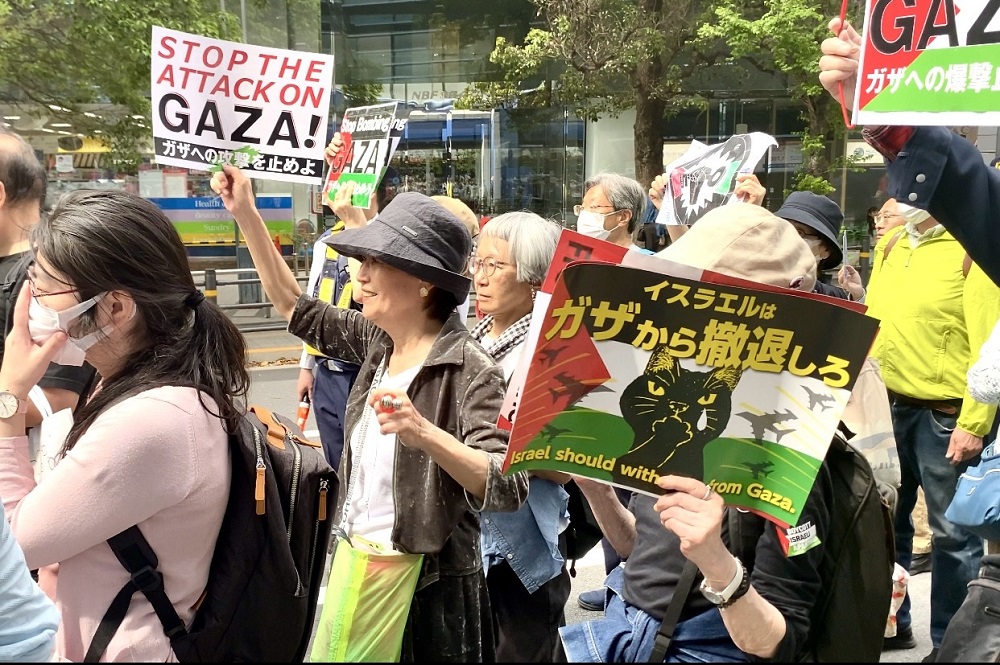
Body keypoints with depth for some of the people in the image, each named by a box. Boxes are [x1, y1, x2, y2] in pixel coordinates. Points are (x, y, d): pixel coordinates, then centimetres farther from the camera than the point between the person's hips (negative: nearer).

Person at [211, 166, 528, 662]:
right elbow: (296, 308, 12)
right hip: (358, 569, 7)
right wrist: (245, 213, 7)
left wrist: (424, 434, -44)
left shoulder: (468, 370, -21)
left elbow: (508, 489, -29)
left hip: (429, 589, -7)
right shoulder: (379, 341, 1)